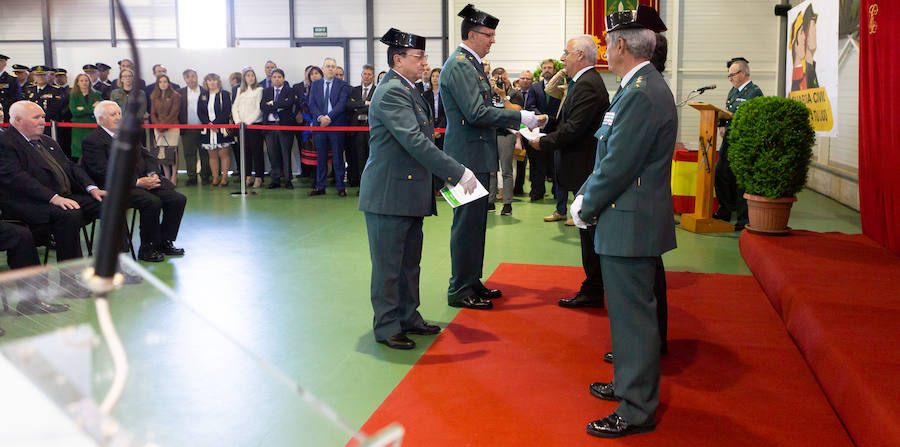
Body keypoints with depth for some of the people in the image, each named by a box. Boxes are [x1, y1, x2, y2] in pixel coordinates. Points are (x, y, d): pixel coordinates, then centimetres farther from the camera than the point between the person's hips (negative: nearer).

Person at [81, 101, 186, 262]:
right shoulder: (92, 141, -6)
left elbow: (146, 155, 19)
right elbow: (105, 173, -16)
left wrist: (152, 174, -3)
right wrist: (137, 182, -21)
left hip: (144, 180, 8)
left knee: (178, 199, -10)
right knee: (152, 202, -31)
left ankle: (164, 242, 3)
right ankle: (146, 249, -14)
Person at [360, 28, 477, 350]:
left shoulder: (407, 91, 14)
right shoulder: (391, 92, -17)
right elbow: (414, 142, -25)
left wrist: (442, 175, 9)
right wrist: (458, 172, -24)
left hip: (409, 192, 10)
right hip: (389, 193, -10)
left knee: (409, 262, 18)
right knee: (388, 265, 2)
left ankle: (408, 318, 30)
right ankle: (386, 327, 13)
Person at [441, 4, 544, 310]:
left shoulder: (470, 64, 16)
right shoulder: (459, 66, -15)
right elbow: (476, 114, -23)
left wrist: (509, 123, 11)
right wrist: (519, 117, -16)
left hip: (476, 156, 10)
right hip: (468, 157, -10)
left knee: (475, 222, 16)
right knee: (467, 223, -3)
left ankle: (472, 282, 26)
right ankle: (460, 291, 6)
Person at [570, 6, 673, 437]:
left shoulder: (642, 93, -21)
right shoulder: (642, 86, 12)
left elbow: (617, 165, -22)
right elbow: (610, 155, 15)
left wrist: (586, 208, -9)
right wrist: (585, 196, 8)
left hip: (631, 224, -10)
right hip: (631, 221, 10)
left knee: (633, 316, 0)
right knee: (628, 312, 21)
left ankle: (637, 411, 12)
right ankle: (629, 383, 37)